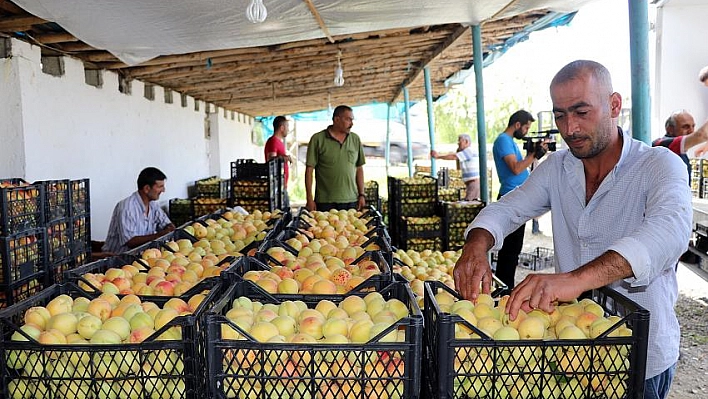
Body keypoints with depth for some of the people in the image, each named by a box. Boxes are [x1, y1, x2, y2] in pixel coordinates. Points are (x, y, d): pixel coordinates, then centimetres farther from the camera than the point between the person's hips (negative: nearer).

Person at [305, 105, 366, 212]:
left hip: (351, 201, 3)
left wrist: (361, 195, 8)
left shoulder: (355, 139, 9)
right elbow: (309, 169, -3)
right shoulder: (318, 139, -3)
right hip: (325, 202, -3)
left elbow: (359, 168, 14)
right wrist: (309, 199, -8)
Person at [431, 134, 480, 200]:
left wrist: (438, 156, -12)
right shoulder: (468, 152, 20)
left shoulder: (469, 151, -11)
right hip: (473, 183, 10)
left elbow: (453, 156, -17)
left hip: (474, 183, -10)